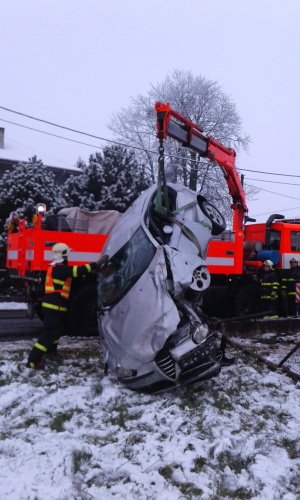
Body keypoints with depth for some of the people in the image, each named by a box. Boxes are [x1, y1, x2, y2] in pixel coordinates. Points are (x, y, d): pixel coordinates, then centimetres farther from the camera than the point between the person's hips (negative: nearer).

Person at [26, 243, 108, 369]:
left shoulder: (57, 268, 14)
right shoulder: (59, 268, -19)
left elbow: (74, 273, 18)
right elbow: (78, 271, -26)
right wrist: (97, 263, -23)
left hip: (55, 306, 10)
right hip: (53, 307, -10)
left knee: (58, 329, 24)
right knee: (50, 333, -8)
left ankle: (51, 350, 42)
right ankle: (33, 360, -6)